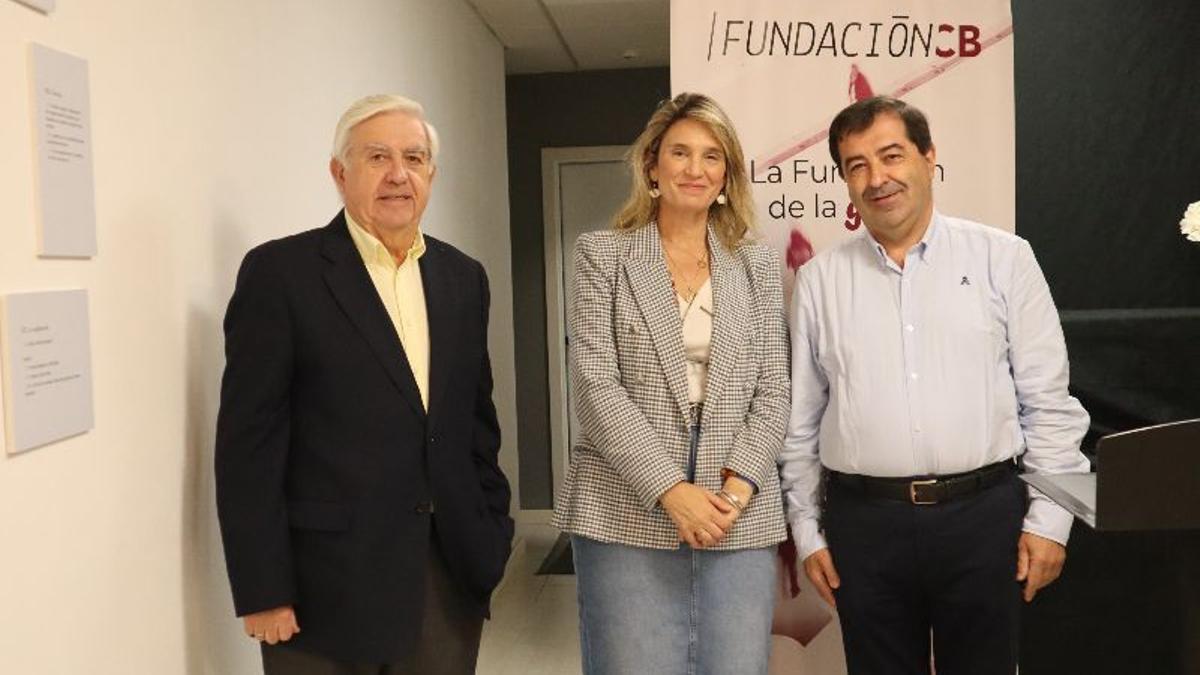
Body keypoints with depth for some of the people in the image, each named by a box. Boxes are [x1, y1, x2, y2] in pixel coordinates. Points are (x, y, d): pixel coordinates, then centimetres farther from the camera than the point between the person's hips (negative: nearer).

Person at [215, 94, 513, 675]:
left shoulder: (463, 277, 9)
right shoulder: (280, 272, -7)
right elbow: (248, 442, -9)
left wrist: (490, 545, 9)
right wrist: (261, 592, -11)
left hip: (450, 582, 5)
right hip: (328, 587, -4)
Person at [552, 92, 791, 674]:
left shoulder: (758, 265, 11)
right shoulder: (603, 253, 3)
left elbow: (772, 391, 7)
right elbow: (594, 384, -6)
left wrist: (738, 483, -9)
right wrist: (670, 489, -14)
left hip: (739, 516, 2)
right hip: (627, 515, -2)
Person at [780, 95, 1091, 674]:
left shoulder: (1002, 258, 2)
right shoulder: (819, 279, 5)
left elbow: (1048, 402, 2)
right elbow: (800, 419, 7)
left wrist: (1048, 519, -2)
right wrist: (807, 530, 6)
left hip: (983, 515, -1)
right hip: (863, 522, 1)